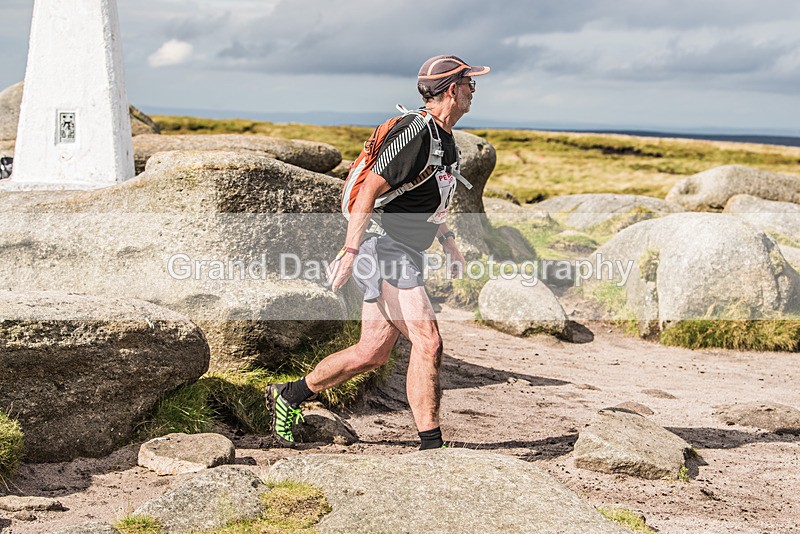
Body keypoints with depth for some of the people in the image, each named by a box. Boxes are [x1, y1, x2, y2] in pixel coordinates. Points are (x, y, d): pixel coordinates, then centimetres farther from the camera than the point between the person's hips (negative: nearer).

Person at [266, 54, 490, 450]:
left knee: (372, 353, 11)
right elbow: (370, 189, -21)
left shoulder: (446, 140, 14)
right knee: (427, 342, -15)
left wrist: (450, 246, 22)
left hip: (404, 254, 10)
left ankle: (288, 396, 27)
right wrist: (350, 251, -27)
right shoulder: (416, 134, -17)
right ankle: (431, 446, -10)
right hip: (385, 246, -10)